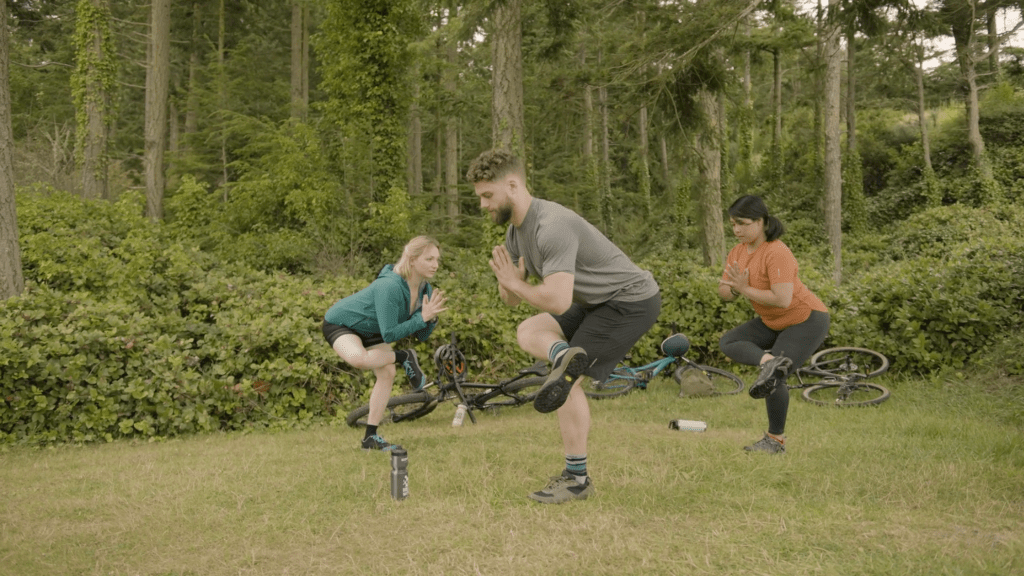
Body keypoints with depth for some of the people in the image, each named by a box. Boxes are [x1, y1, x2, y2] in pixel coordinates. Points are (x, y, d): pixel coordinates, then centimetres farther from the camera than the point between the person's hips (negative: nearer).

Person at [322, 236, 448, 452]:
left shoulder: (424, 289, -11)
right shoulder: (390, 286, -36)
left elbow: (422, 336, -6)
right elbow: (389, 334, -36)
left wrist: (431, 318, -26)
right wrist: (422, 317, -37)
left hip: (370, 330, 8)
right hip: (340, 323, -8)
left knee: (387, 373, -5)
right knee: (358, 359, -39)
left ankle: (370, 437, 6)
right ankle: (405, 358, -13)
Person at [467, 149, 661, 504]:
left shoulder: (552, 226, -27)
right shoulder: (515, 229, 5)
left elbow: (557, 301, -36)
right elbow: (511, 300, 8)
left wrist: (515, 284, -19)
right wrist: (507, 281, -15)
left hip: (632, 300, -10)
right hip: (601, 301, 10)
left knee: (570, 381, -11)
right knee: (528, 333, 7)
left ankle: (577, 479, -1)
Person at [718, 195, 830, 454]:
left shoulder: (777, 253, -27)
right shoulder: (738, 251, -2)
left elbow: (783, 299, -34)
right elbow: (724, 291, -3)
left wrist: (745, 289, -26)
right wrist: (734, 289, -26)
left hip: (807, 321, -9)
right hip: (774, 322, 9)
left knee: (775, 379, -16)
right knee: (727, 343, -6)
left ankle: (776, 440, 2)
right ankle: (769, 362, -28)